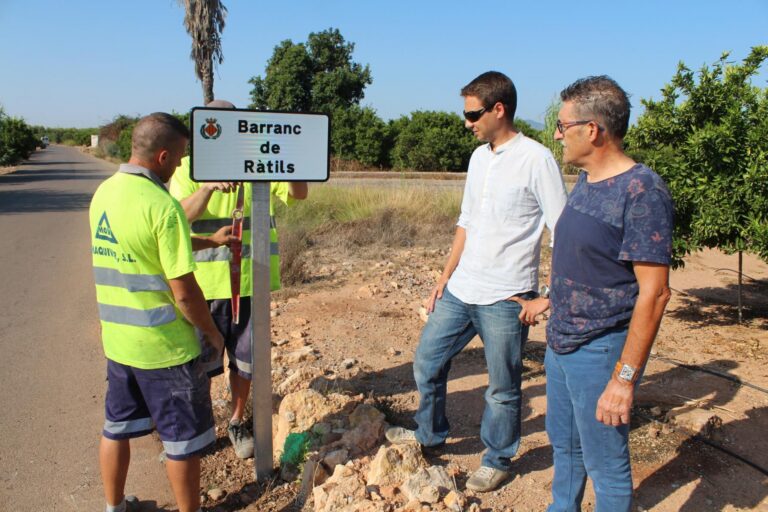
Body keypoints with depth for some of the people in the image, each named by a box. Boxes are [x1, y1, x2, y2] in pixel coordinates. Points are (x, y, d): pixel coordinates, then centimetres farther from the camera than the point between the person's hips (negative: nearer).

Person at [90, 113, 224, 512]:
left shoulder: (103, 194, 2)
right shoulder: (163, 205, -22)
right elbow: (183, 292, -21)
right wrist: (212, 332, -5)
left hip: (117, 339, 8)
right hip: (165, 345, -7)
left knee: (117, 427, 22)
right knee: (183, 438, 10)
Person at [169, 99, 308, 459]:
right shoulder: (188, 169, -2)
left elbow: (299, 193, -9)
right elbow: (181, 216, -16)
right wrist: (210, 187, -33)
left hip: (250, 282, 2)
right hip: (204, 284, -1)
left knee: (244, 361, 15)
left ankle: (237, 422, 35)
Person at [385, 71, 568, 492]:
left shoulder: (536, 160, -12)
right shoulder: (478, 158, 11)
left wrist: (548, 298, -13)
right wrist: (445, 278, 14)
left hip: (505, 299, -7)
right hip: (460, 290, 7)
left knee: (502, 389, 8)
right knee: (427, 362, 16)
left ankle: (497, 461, 31)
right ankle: (429, 434, 39)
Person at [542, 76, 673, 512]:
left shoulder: (642, 191, -20)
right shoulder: (586, 182, 6)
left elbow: (654, 292, -22)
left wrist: (625, 377, -23)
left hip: (600, 352, -8)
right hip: (561, 344, 9)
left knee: (606, 465, 8)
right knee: (564, 445, 24)